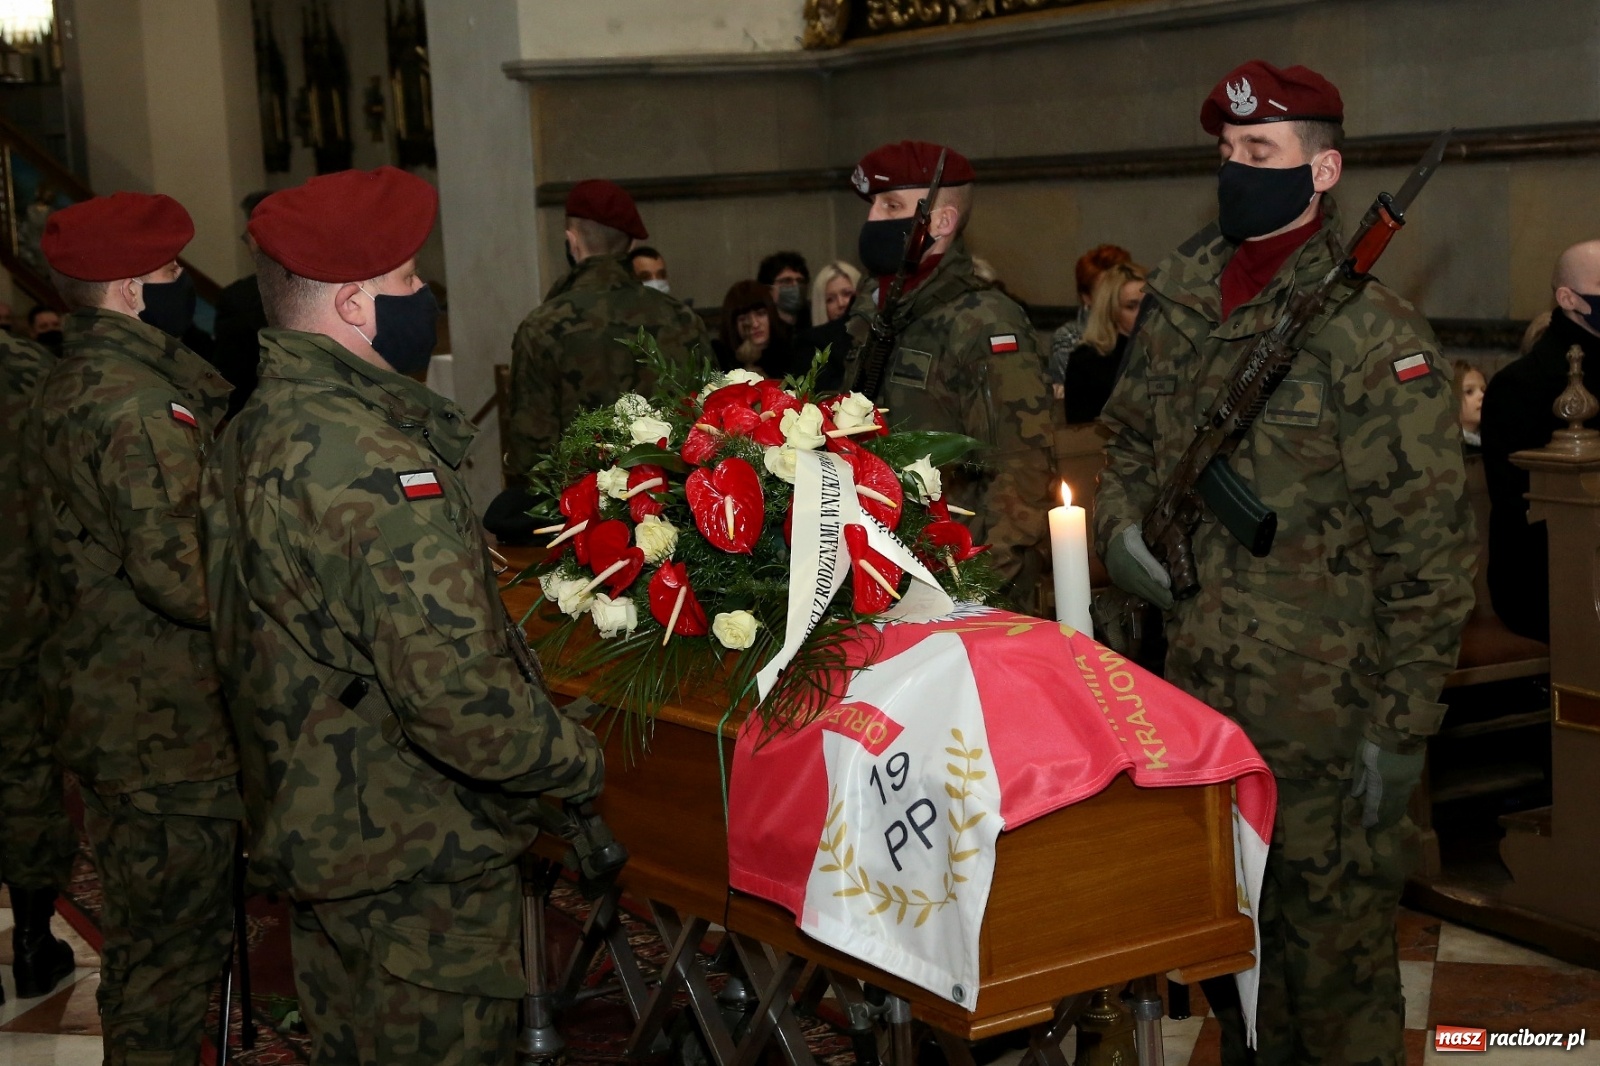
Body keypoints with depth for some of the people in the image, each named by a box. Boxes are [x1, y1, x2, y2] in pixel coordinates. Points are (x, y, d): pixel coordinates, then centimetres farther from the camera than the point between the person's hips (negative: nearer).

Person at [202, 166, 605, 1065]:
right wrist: (580, 761, -16)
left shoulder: (255, 432, 6)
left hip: (307, 828, 10)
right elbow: (456, 692, -31)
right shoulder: (374, 461, -27)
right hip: (418, 858, -9)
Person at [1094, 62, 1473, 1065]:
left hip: (1325, 711, -6)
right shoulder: (1179, 306, 7)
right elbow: (1131, 442, 23)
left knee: (1334, 943, 4)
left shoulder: (1374, 332, -13)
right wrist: (1121, 522, 2)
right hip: (1199, 685, 6)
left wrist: (1404, 723, -14)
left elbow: (1429, 548, -13)